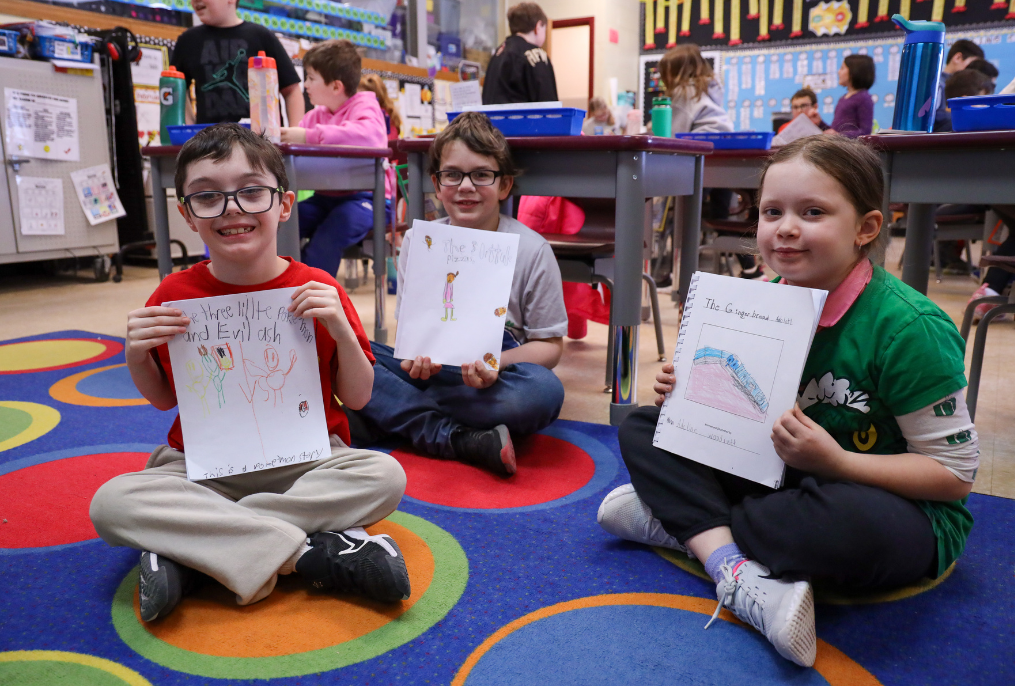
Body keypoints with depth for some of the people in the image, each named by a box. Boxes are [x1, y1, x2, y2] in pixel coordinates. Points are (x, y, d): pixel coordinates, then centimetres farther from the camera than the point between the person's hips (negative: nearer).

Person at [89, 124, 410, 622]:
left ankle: (186, 548, -23)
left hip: (306, 463, 0)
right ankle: (309, 553, -26)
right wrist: (137, 357, -8)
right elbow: (164, 399, 12)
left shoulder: (317, 290, -6)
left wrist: (342, 331, -18)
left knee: (385, 476, -29)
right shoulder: (174, 296, -2)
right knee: (110, 503, -26)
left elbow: (356, 398, -2)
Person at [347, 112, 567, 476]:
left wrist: (497, 364, -25)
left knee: (544, 391, -36)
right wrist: (417, 356, -19)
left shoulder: (532, 250, -6)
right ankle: (462, 441, -26)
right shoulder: (416, 241, 3)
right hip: (432, 371, 3)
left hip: (495, 379, -2)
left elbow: (550, 344, -5)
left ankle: (391, 414, -21)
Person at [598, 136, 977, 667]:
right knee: (641, 427, -3)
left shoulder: (908, 327, -21)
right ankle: (733, 569, -26)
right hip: (784, 477, 6)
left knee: (852, 523, -43)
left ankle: (679, 522, -16)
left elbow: (955, 474, -17)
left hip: (896, 505, -5)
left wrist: (836, 462, -29)